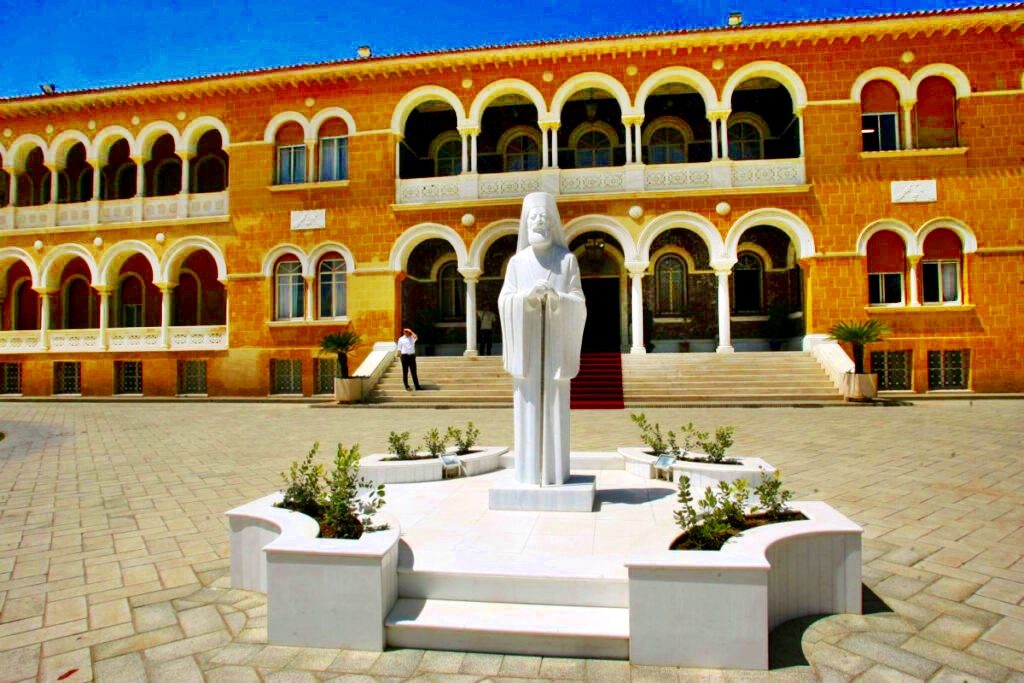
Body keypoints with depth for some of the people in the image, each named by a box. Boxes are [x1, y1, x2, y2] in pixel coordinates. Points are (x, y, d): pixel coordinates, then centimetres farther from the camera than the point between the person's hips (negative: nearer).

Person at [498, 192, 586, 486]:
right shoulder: (517, 261, 8)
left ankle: (555, 469, 10)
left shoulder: (567, 259, 4)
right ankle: (529, 469, 10)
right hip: (526, 341, 1)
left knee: (555, 405, 0)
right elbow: (504, 301, 0)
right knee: (527, 405, 1)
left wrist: (556, 297, -23)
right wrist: (527, 294, -20)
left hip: (554, 342, -1)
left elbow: (578, 302, -1)